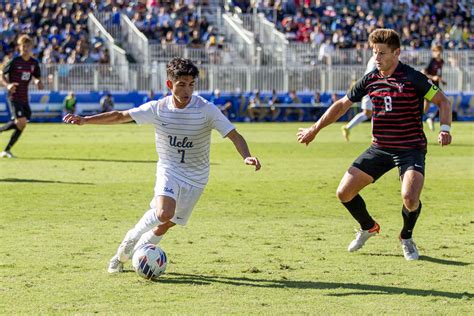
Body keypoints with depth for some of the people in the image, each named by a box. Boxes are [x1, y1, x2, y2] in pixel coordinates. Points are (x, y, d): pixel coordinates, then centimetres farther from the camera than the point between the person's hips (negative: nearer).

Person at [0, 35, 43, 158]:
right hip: (14, 96, -6)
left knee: (21, 126, 2)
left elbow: (37, 78, 18)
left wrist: (38, 82, -6)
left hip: (24, 98, 6)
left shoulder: (34, 63, 7)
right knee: (21, 122, -21)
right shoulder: (14, 61, -8)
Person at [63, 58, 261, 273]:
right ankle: (130, 239, 1)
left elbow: (234, 135, -17)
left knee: (166, 225, 2)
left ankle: (128, 255, 25)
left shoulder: (206, 110, -17)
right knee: (164, 213, -27)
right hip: (168, 169, 0)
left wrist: (246, 156, -37)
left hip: (195, 177, 0)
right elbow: (120, 116, -3)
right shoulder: (157, 109, -10)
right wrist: (85, 120, -11)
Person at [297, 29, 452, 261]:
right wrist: (315, 129, 15)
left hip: (411, 148, -5)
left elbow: (442, 101, -6)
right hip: (379, 148, 5)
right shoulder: (369, 80, 2)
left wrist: (444, 129, -22)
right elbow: (342, 105, 14)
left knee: (410, 197, -27)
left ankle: (406, 238, 6)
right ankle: (368, 228, 30)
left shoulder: (413, 78, -13)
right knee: (344, 193, 0)